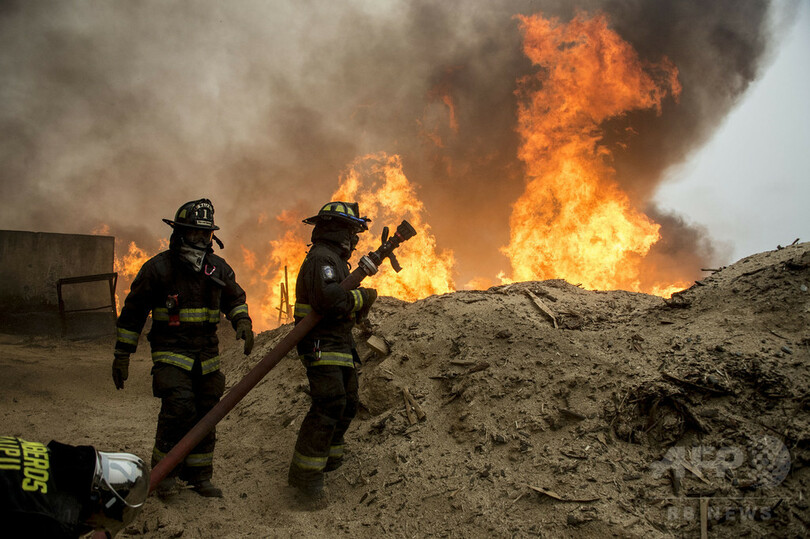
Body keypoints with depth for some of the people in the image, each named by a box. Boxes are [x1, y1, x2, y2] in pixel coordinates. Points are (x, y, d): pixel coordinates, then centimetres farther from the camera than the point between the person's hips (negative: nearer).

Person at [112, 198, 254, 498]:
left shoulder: (218, 268, 4)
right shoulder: (159, 267, -8)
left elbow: (234, 298, 19)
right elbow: (133, 311, -1)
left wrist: (243, 323, -3)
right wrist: (121, 355, 1)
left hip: (207, 355, 5)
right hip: (171, 353, -5)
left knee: (205, 415, 7)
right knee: (179, 409, -18)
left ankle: (199, 476, 22)